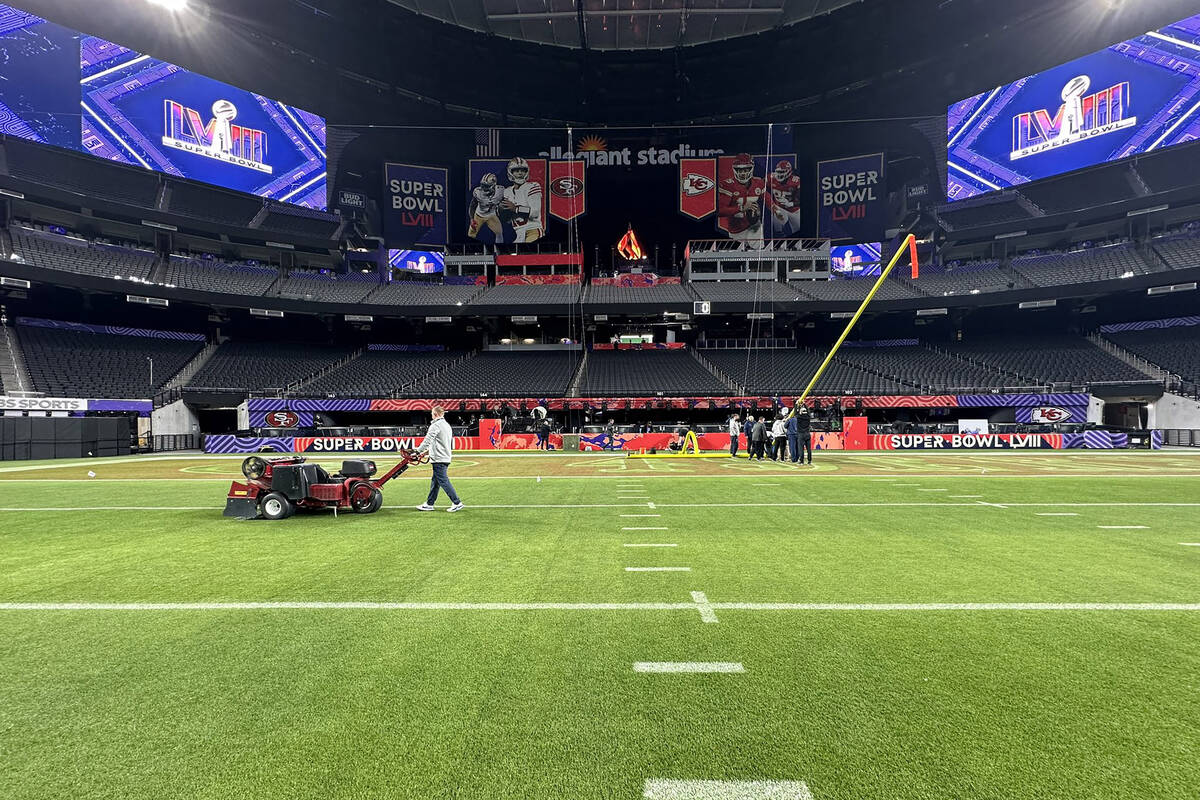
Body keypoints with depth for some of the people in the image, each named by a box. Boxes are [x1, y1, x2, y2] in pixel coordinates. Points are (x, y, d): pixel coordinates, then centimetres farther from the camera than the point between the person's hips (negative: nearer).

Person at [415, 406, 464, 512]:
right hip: (446, 457, 9)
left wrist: (417, 452, -5)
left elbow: (427, 441, -15)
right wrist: (429, 450, 26)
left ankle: (457, 503, -7)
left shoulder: (435, 425, -13)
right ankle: (429, 504, 20)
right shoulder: (447, 425, 16)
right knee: (435, 481, 14)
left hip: (439, 459, -9)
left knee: (443, 481, -6)